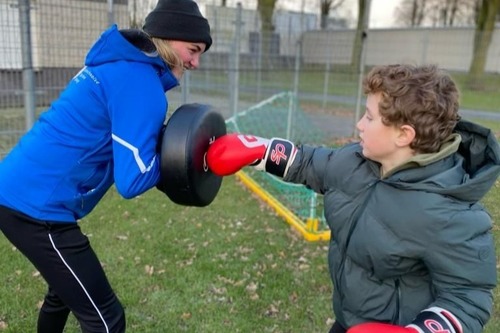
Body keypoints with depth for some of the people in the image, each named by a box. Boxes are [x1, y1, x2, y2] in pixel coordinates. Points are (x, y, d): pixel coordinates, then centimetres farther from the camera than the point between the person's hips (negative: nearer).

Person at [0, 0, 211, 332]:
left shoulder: (121, 65, 10)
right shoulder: (141, 83, -18)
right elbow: (133, 181, -21)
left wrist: (164, 141, 4)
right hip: (37, 206, -10)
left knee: (68, 288, 30)